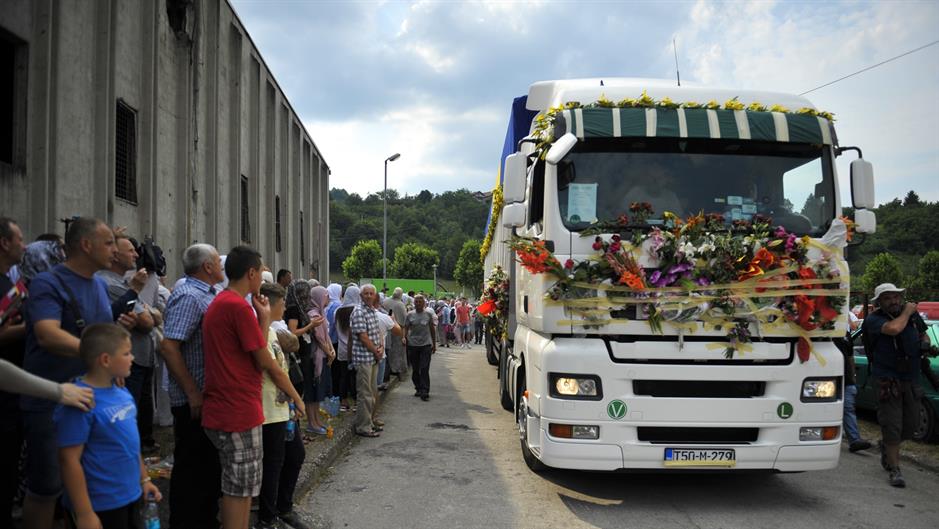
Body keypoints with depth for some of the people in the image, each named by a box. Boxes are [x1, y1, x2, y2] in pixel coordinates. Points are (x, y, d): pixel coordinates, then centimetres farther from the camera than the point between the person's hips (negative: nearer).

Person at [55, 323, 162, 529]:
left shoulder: (122, 392, 3)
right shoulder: (80, 402, -21)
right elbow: (70, 461, -21)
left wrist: (144, 479, 18)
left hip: (131, 497, 8)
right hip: (100, 507, -8)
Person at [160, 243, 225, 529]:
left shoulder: (206, 295, 12)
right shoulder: (189, 296, -18)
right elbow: (168, 346, -26)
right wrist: (193, 394, -24)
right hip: (194, 401, -10)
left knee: (210, 464, 19)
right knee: (192, 468, 2)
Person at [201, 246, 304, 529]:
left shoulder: (220, 304, 15)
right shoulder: (239, 306, -17)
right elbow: (266, 363, -13)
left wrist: (264, 318, 8)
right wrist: (296, 397, -1)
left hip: (224, 409, 10)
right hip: (238, 411, -10)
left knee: (237, 486, 17)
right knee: (239, 489, 1)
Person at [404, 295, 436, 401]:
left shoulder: (428, 314, 4)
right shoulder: (410, 315, 3)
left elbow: (432, 329, 10)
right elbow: (406, 328, 4)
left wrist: (434, 344, 11)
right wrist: (404, 337, -15)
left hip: (426, 345, -1)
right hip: (412, 345, 1)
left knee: (424, 369, -8)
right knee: (415, 370, 9)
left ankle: (425, 392, -6)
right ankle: (418, 389, 24)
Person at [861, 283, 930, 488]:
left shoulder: (913, 315, 5)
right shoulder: (873, 319, -14)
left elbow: (923, 334, 23)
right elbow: (893, 329, -34)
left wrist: (926, 344, 0)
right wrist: (907, 312, -17)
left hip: (911, 379, 6)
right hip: (888, 380, -6)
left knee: (909, 424, 13)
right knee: (892, 425, -5)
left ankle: (886, 449, 40)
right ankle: (894, 469, 4)